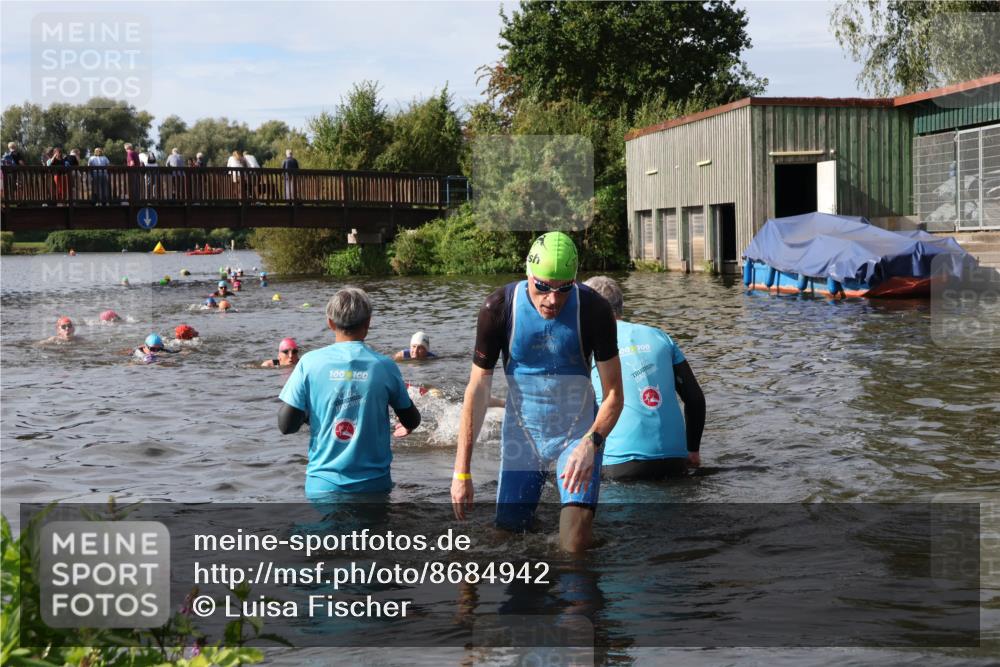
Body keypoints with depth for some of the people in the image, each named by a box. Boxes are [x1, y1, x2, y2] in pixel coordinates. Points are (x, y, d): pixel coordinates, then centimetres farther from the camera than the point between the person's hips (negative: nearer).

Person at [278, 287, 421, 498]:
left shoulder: (310, 362, -6)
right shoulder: (384, 366, -4)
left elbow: (286, 425, -7)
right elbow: (411, 422, 8)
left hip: (322, 485, 0)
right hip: (374, 483, 0)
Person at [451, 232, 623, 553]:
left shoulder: (594, 310, -16)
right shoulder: (499, 308, -14)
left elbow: (614, 395, -12)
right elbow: (478, 389, -9)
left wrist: (591, 442, -32)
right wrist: (461, 471, -12)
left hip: (578, 433, -1)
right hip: (521, 433, 2)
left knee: (575, 545, -15)